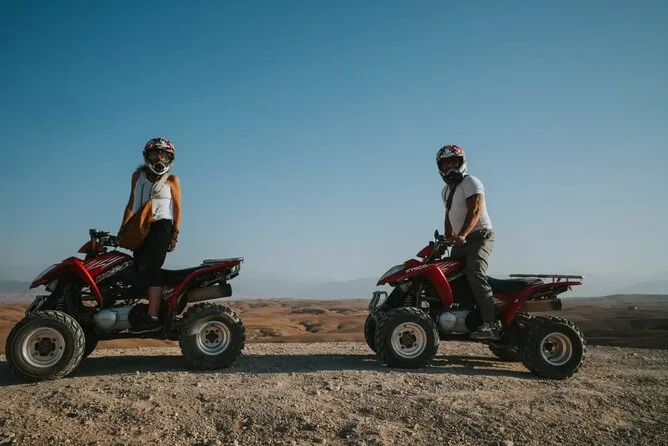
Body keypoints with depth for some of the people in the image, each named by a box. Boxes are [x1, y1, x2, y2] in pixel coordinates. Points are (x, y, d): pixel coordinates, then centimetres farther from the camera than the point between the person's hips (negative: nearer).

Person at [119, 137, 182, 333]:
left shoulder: (172, 180, 9)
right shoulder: (138, 176, 19)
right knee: (138, 268, -8)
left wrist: (174, 235, -3)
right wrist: (122, 229, 12)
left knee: (150, 267, -21)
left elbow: (177, 209, 7)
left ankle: (153, 317, -28)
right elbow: (131, 205, 22)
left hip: (161, 226, -5)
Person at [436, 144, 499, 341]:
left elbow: (475, 210, -20)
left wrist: (462, 235, -32)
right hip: (461, 240, 9)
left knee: (476, 276, -25)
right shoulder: (446, 190, 21)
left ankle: (490, 324, -29)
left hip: (480, 236, -9)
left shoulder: (471, 182, -7)